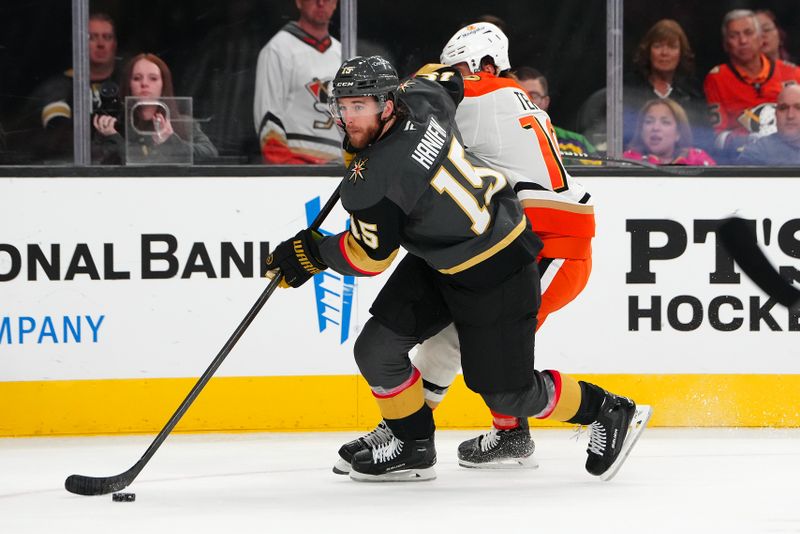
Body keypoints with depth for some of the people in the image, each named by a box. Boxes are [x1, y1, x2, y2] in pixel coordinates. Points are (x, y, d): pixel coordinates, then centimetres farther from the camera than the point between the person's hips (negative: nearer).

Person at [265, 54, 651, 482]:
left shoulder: (375, 177, -30)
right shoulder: (419, 99, -8)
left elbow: (369, 256, -20)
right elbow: (446, 82, 18)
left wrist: (311, 254, -3)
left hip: (496, 274, -10)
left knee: (507, 394, 0)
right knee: (376, 350, 1)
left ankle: (607, 412, 21)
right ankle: (413, 447, 17)